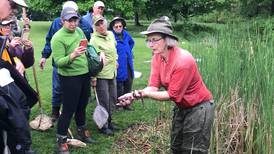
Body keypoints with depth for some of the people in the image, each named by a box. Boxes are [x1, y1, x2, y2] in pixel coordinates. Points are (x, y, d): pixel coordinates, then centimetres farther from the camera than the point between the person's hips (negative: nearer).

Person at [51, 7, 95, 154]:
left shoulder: (79, 31, 4)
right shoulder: (58, 38, -18)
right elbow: (58, 62, -24)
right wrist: (72, 56, -39)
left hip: (84, 74, 7)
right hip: (69, 78, -7)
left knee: (82, 106, 20)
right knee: (68, 109, -2)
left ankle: (82, 132, 39)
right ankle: (61, 141, 12)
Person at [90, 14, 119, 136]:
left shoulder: (111, 34, 6)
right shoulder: (94, 40, -17)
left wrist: (115, 61, 25)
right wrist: (93, 78, -19)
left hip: (112, 73, 8)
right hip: (101, 75, -8)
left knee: (113, 98, 17)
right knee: (104, 101, 0)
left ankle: (109, 121, 34)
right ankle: (104, 126, 15)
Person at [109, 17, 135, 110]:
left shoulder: (126, 34, 8)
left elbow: (132, 42, 29)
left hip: (128, 65, 7)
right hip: (119, 67, -7)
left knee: (128, 85, 14)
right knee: (119, 86, 1)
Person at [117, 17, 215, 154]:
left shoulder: (183, 61, -29)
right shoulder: (157, 57, -5)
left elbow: (172, 95, -25)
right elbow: (153, 87, -10)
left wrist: (144, 94, -31)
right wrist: (134, 95, -28)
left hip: (198, 108, -8)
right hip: (181, 107, 8)